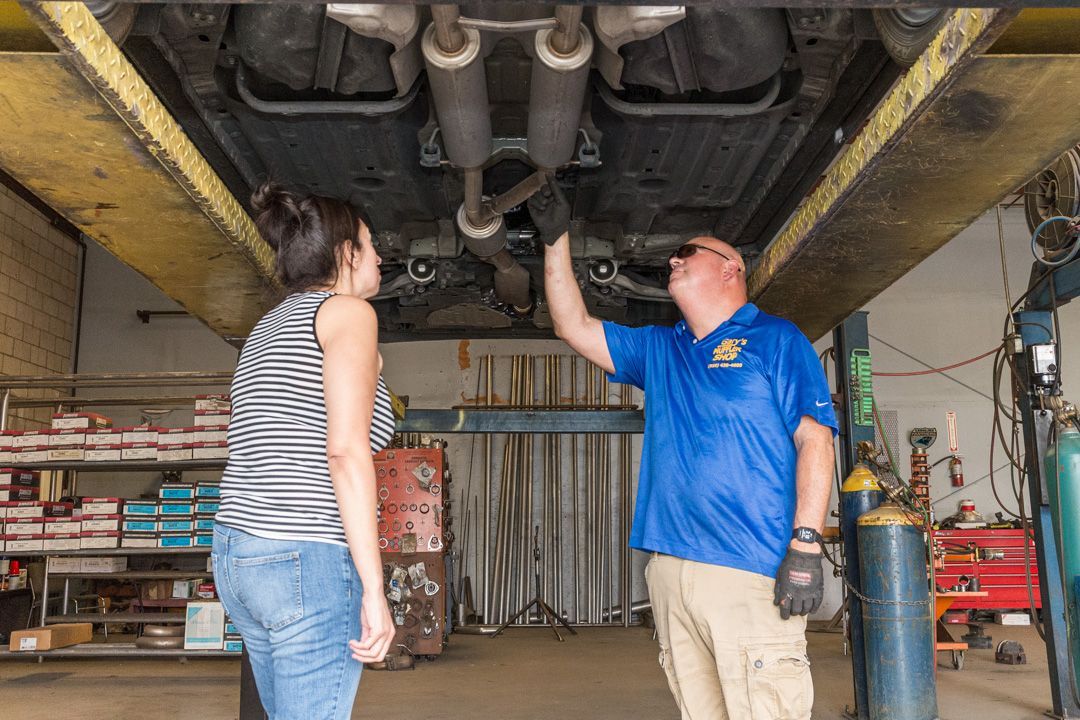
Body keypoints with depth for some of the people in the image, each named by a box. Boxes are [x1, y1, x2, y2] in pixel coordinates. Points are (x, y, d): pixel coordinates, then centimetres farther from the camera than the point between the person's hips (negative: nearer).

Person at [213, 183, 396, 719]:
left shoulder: (269, 326, 20)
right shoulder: (347, 310, -5)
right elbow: (345, 451, -17)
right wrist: (373, 589, -18)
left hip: (236, 553, 9)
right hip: (308, 561, -9)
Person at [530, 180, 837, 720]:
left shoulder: (775, 339, 5)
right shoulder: (657, 350, 22)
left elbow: (814, 437, -4)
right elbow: (574, 326, 21)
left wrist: (806, 544, -14)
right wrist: (556, 239, 17)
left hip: (752, 571, -5)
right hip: (669, 569, 6)